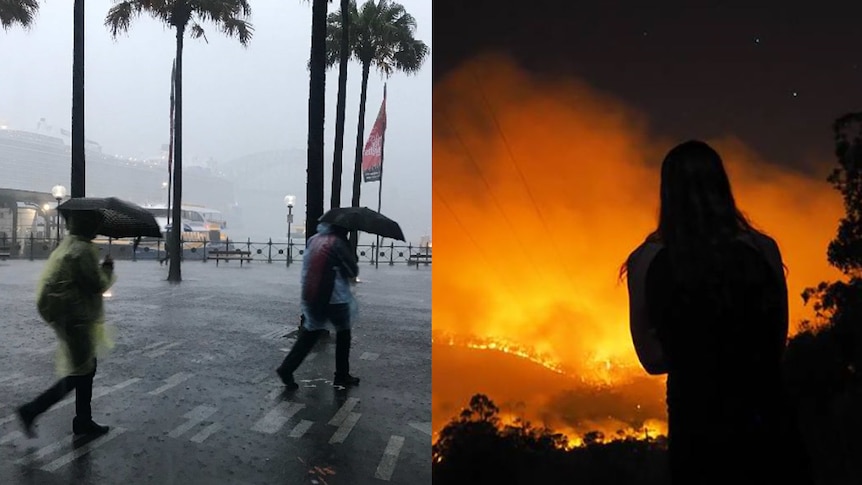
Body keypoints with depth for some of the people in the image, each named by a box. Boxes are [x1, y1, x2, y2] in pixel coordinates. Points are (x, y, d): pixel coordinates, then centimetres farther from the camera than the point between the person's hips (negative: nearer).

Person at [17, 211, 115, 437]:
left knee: (87, 369, 16)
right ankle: (31, 411, 7)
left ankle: (83, 421, 25)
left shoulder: (68, 245, 12)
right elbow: (98, 285, -18)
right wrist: (108, 267, -2)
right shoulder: (83, 250, -20)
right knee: (79, 374, 0)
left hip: (71, 318, 10)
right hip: (77, 320, -10)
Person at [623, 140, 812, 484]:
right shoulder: (763, 249, -8)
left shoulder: (644, 261, -10)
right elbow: (777, 344, 6)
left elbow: (652, 358, -1)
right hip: (765, 418, 1)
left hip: (697, 424, 0)